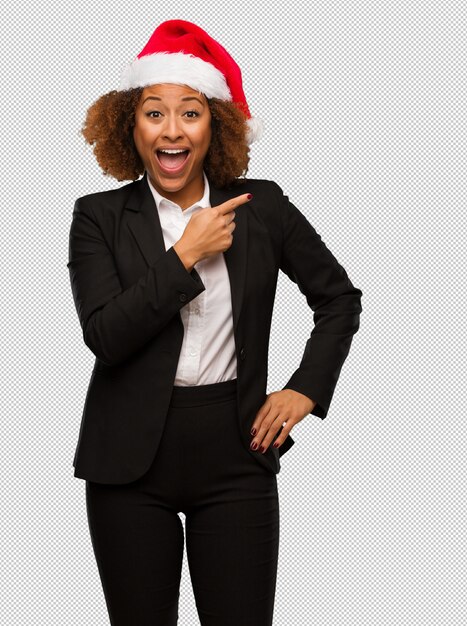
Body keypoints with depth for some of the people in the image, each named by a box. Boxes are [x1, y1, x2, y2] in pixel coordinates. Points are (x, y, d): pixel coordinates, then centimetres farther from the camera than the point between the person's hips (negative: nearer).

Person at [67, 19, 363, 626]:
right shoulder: (99, 217, -1)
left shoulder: (261, 205, 2)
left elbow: (339, 297, 12)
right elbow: (105, 336, -13)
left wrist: (305, 391, 3)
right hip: (132, 460, 0)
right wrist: (184, 255, -14)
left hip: (235, 454, 0)